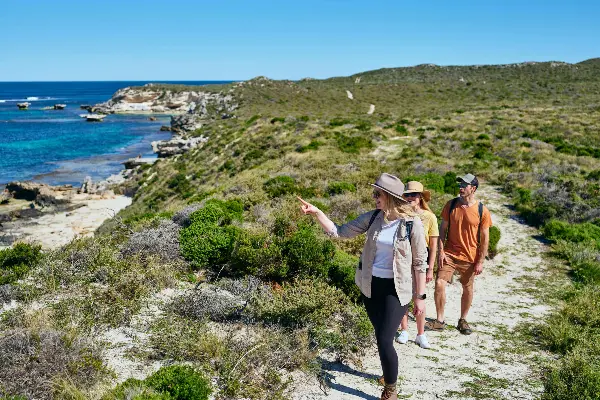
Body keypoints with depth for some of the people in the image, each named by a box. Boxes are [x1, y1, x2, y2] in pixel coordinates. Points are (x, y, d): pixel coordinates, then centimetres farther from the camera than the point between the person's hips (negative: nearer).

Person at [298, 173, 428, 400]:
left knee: (384, 341, -8)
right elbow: (340, 232, 1)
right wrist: (316, 212, -10)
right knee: (381, 337, 18)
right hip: (370, 286, 5)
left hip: (395, 289, -5)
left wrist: (420, 296, -6)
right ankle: (390, 372, 44)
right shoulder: (372, 218, -3)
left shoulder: (412, 224, -15)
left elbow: (420, 263, -8)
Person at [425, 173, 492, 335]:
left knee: (468, 289, 11)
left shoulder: (482, 211, -7)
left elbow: (484, 238, -3)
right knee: (439, 284, -10)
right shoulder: (451, 205, -1)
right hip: (449, 254, 1)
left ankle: (463, 320, 31)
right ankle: (440, 321, 3)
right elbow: (443, 229, 3)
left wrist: (480, 261, -6)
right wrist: (441, 252, -5)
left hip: (469, 257, -1)